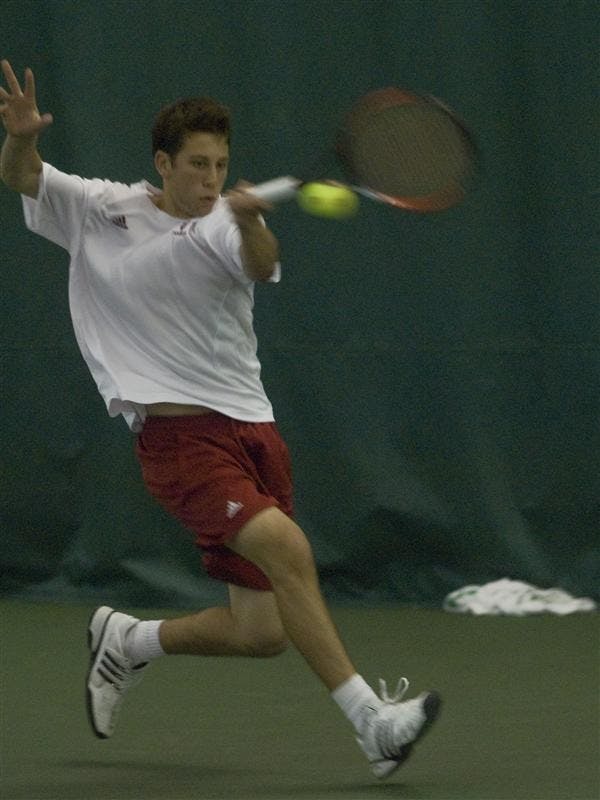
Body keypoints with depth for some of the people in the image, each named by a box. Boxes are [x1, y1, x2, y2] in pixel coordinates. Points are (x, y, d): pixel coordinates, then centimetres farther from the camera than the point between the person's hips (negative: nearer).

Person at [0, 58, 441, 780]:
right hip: (177, 431, -4)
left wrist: (249, 223, -41)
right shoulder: (100, 211, 5)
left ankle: (125, 640, 31)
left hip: (251, 427, 4)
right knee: (285, 546, -28)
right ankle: (371, 722, -27)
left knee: (263, 633, 4)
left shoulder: (227, 226, 4)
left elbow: (260, 267, -18)